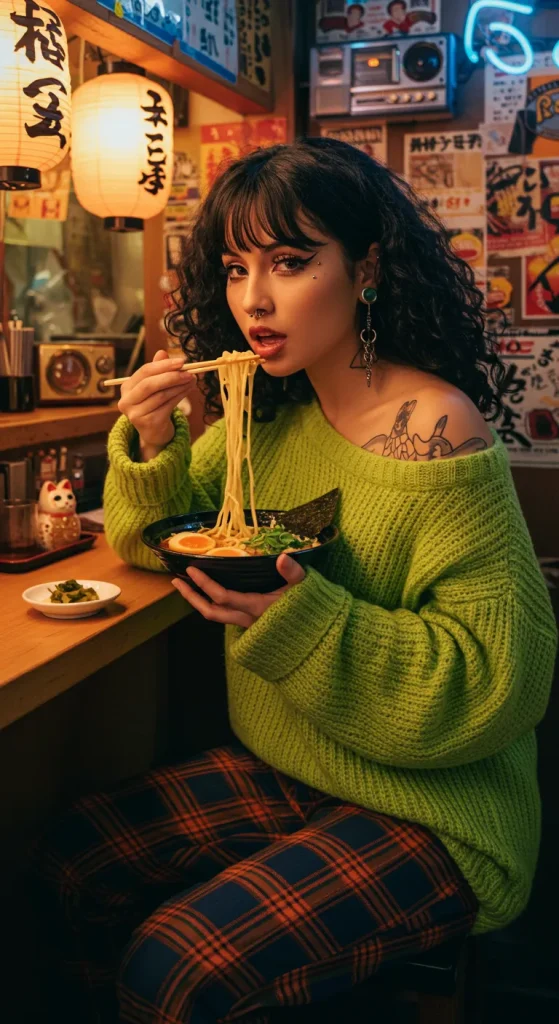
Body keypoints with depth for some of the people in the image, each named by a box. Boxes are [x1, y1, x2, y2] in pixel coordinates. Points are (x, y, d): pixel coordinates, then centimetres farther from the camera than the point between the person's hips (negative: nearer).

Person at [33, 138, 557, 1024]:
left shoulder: (435, 434, -22)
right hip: (282, 775, 7)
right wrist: (152, 445, -9)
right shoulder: (273, 414, 1)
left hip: (428, 815, -7)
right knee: (69, 865, 0)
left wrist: (304, 620, -31)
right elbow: (154, 541, 12)